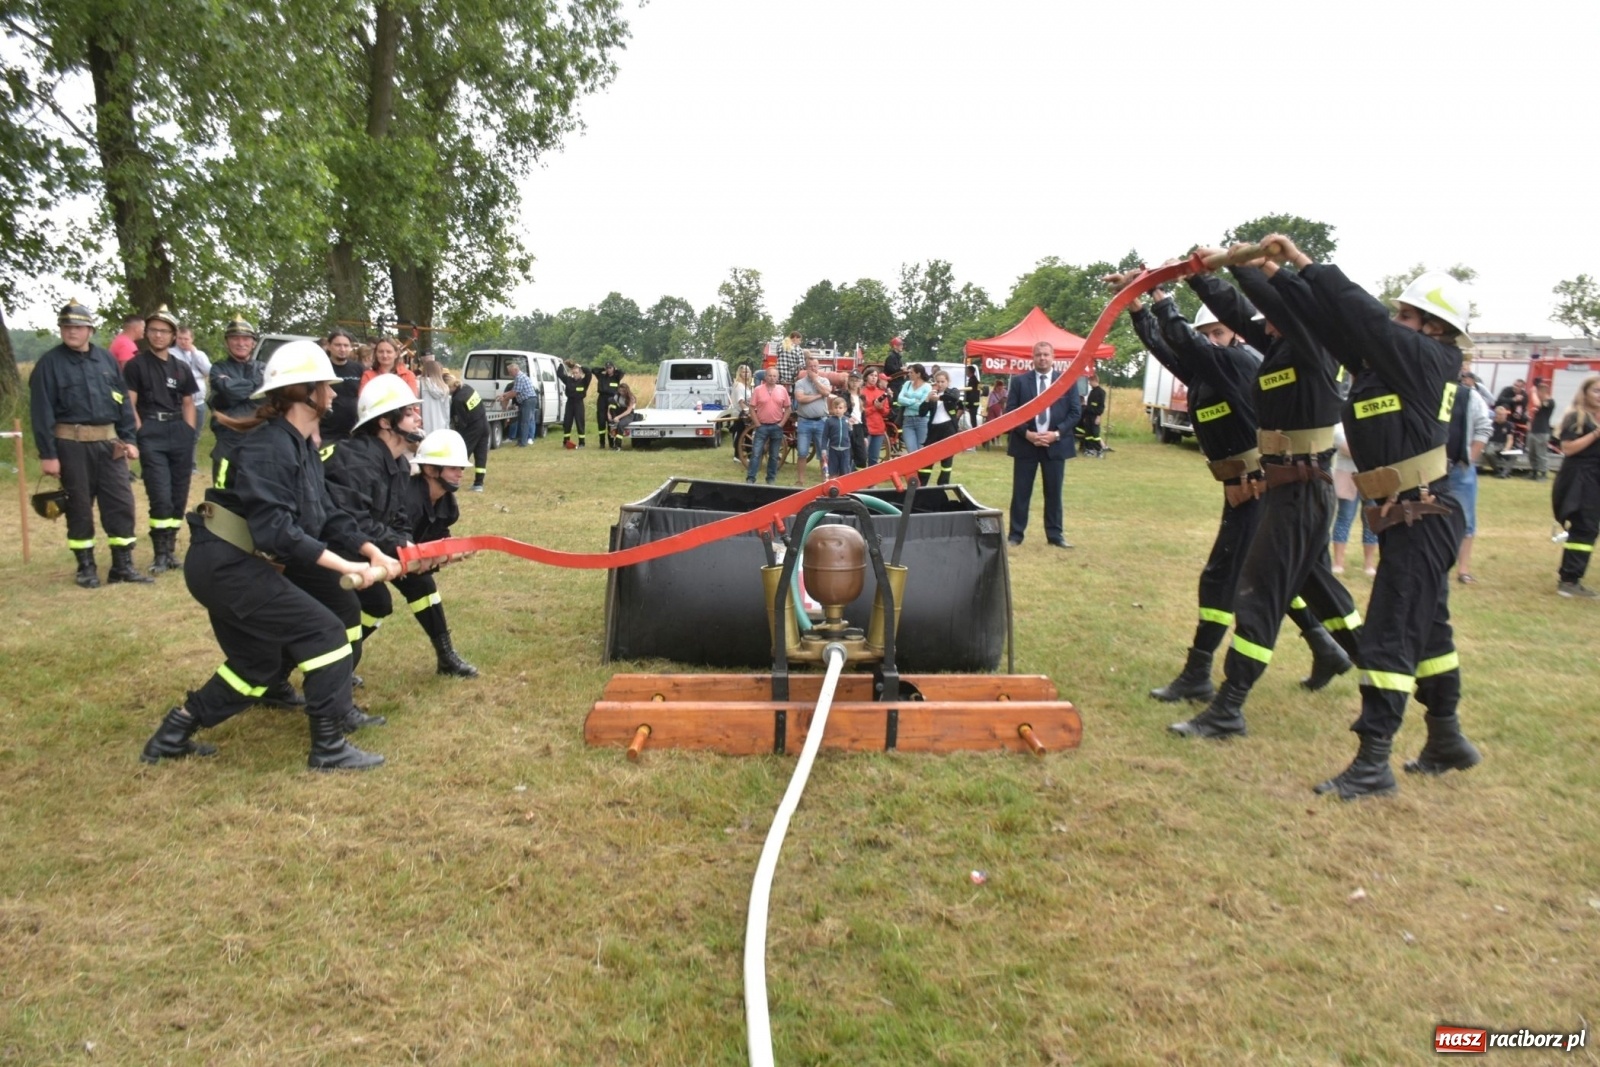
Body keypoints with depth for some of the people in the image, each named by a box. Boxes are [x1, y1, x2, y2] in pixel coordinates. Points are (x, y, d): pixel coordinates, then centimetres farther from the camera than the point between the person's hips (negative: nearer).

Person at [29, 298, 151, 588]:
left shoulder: (106, 359, 8)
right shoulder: (50, 363, -4)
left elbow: (123, 401, 11)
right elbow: (42, 412, -6)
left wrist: (129, 439, 4)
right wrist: (47, 454, -10)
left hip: (109, 443, 3)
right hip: (71, 445, -3)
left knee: (121, 502, 2)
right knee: (79, 506, 6)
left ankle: (123, 564, 10)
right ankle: (86, 567, 16)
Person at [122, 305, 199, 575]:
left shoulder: (182, 368, 14)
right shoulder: (135, 365, 2)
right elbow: (129, 405, -1)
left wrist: (190, 434, 6)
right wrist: (141, 433, -10)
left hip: (180, 432, 4)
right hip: (151, 434, -4)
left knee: (179, 496, 6)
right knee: (160, 496, -9)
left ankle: (170, 550, 18)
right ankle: (161, 555, 0)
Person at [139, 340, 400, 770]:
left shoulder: (302, 447, 10)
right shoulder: (268, 446, -22)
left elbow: (326, 516, 6)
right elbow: (275, 529, -32)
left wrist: (370, 551, -8)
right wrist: (345, 566, -34)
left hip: (234, 567, 11)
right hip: (225, 567, -11)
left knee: (256, 666, 20)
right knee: (326, 633, -10)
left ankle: (172, 734, 33)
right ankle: (329, 748, -2)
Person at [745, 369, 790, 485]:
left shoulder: (782, 390, 2)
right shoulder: (758, 390, -3)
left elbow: (787, 409, 6)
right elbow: (752, 408, -2)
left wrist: (781, 424, -2)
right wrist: (757, 424, -7)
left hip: (777, 427, 2)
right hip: (762, 426, -2)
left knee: (774, 456, 9)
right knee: (756, 454, -6)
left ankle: (771, 479, 18)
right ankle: (750, 479, -4)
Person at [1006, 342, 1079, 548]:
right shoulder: (1019, 381, 2)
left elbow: (1075, 412, 2)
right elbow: (1010, 412, -1)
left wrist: (1057, 433, -11)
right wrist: (1027, 433, -13)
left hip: (1055, 444, 1)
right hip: (1025, 443, -1)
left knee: (1054, 492, 8)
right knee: (1021, 492, 3)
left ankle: (1055, 534, 17)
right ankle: (1016, 534, 11)